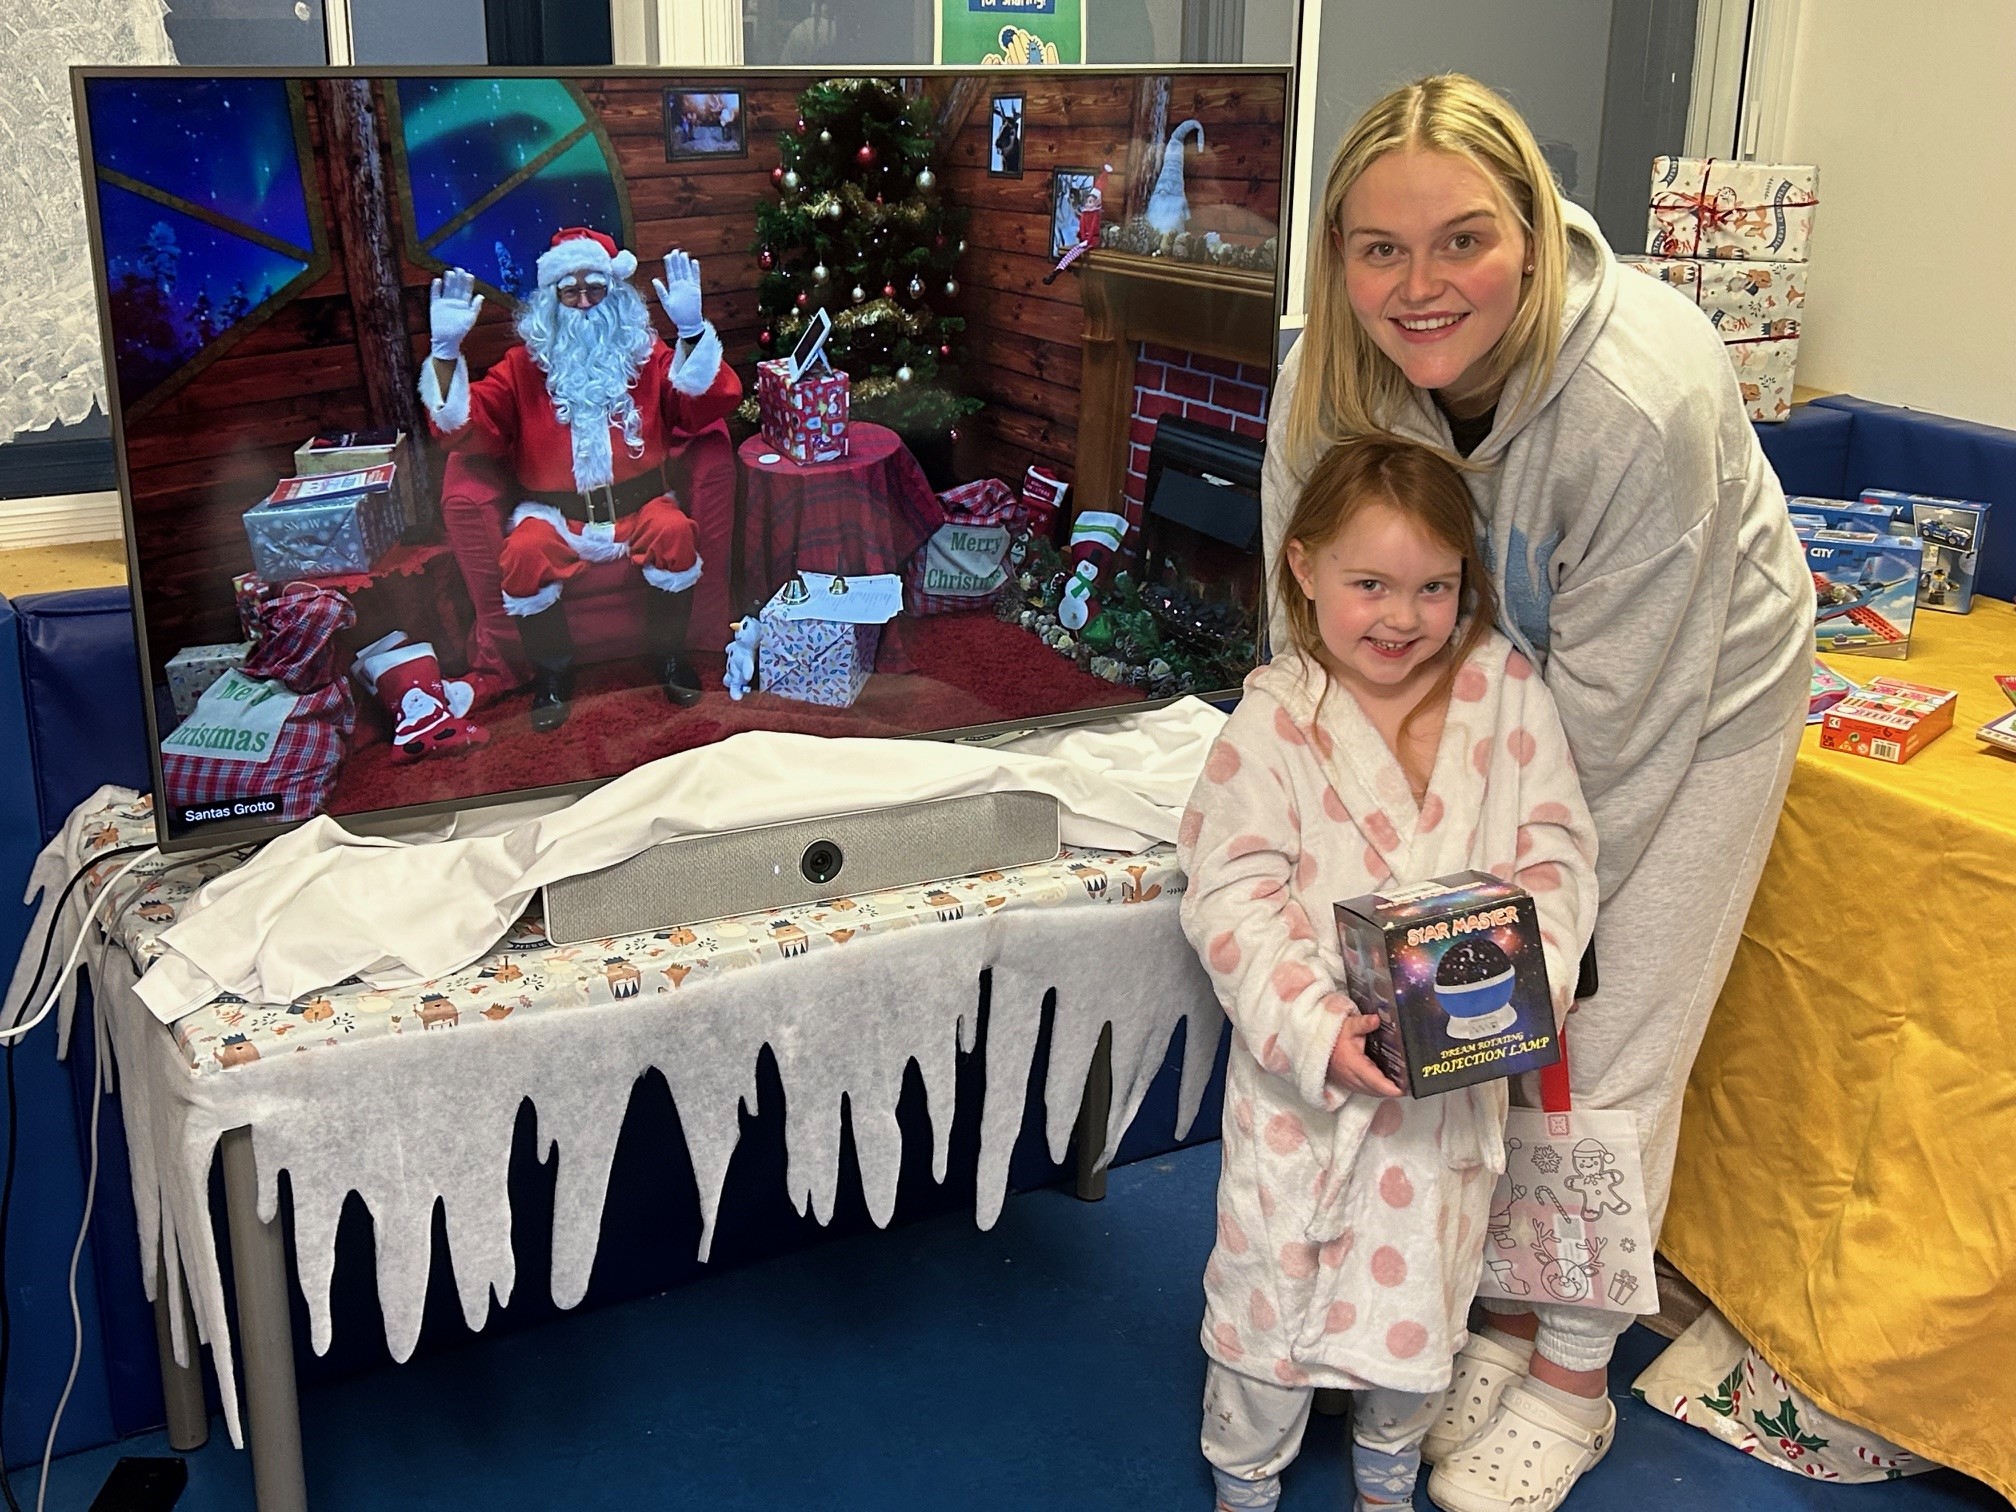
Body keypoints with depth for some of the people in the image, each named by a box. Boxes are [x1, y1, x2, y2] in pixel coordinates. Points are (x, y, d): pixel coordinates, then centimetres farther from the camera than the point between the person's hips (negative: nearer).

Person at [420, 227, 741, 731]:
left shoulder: (645, 356, 8)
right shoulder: (525, 366, 7)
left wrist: (692, 331, -20)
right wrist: (447, 350, -15)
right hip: (554, 515, 0)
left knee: (674, 532, -31)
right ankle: (552, 672, -7)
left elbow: (713, 404, -6)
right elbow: (461, 427, -2)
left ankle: (669, 655, -7)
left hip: (638, 507, 0)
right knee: (523, 553, -31)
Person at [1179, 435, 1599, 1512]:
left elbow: (1556, 848, -2)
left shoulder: (1506, 693, -5)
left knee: (1420, 1280, 20)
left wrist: (1535, 979, -17)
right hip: (1304, 1066, -2)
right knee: (1274, 1274, 12)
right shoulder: (1274, 721, -13)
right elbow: (1231, 896, -14)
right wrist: (1313, 1027, -24)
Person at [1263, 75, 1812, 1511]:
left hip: (1689, 703, -4)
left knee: (1611, 1052, 3)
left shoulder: (1647, 396, -37)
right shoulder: (1329, 382, -21)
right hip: (1485, 696, 5)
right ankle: (1505, 1311, 31)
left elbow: (1614, 713, -27)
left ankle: (1571, 1381, 23)